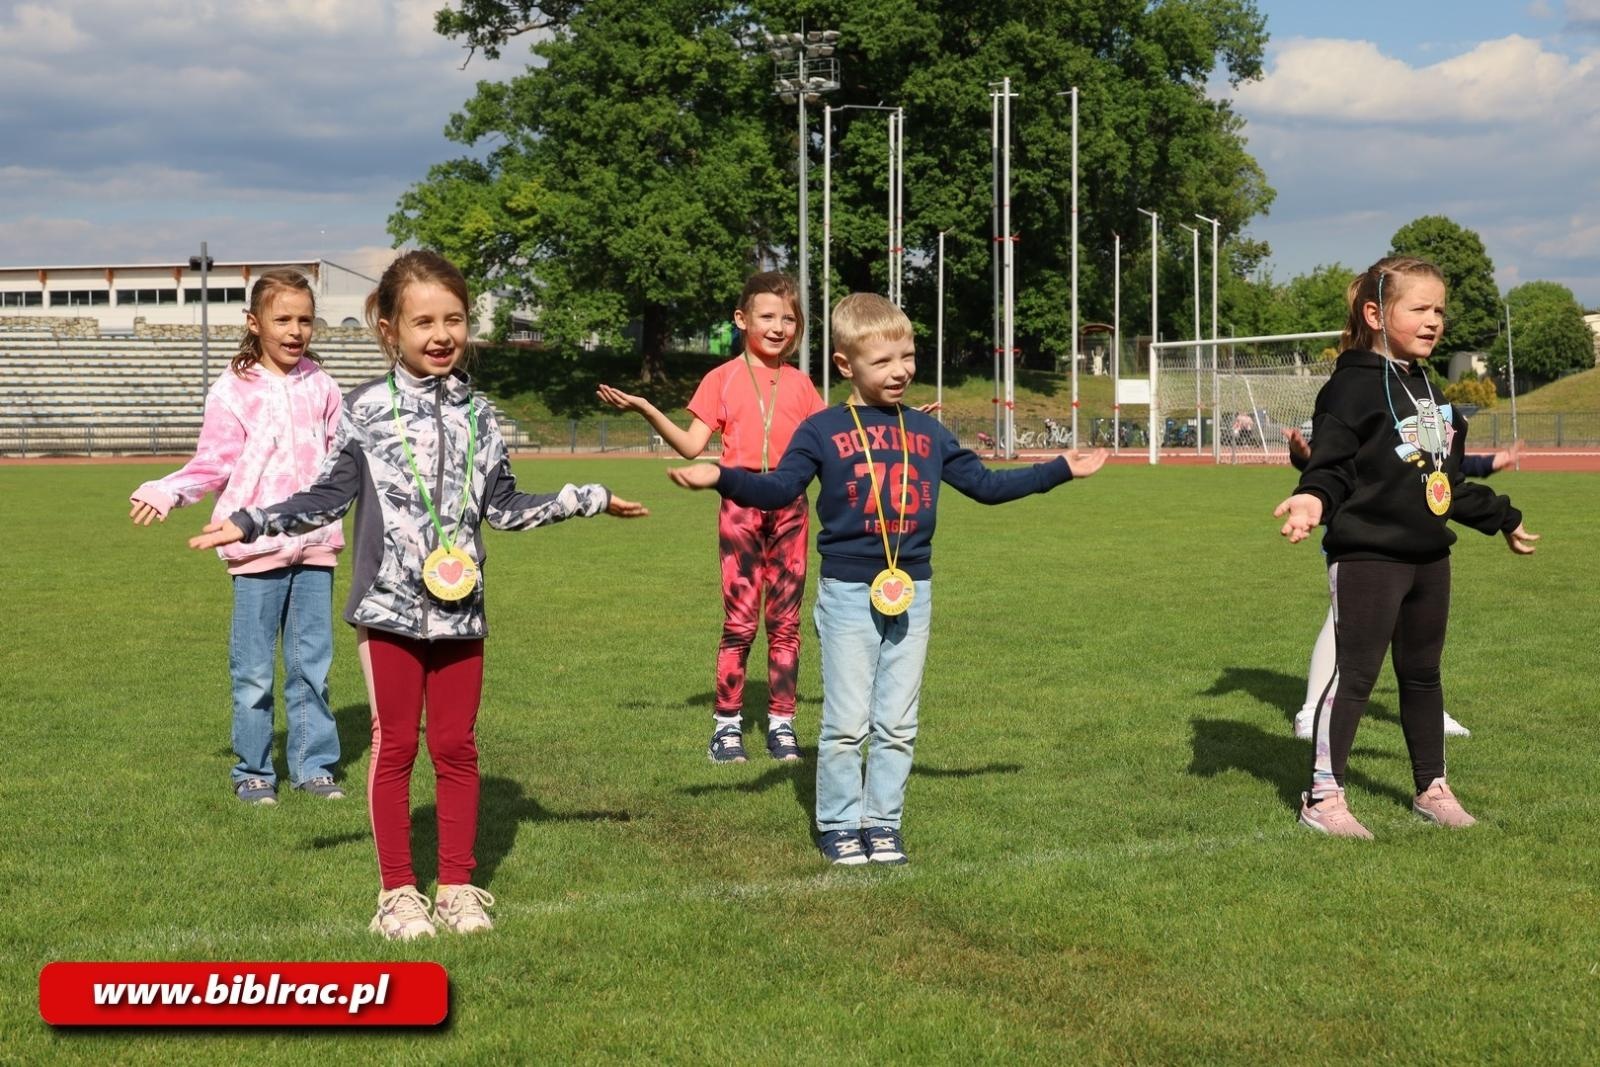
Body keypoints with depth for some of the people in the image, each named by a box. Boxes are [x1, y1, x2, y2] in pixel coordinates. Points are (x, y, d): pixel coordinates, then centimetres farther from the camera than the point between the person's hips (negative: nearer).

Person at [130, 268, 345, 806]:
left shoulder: (320, 388, 8)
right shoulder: (233, 391, -3)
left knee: (312, 664, 10)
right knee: (253, 670, 4)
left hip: (315, 543, 3)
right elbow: (213, 465, -4)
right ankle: (253, 771, 16)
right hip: (257, 548, -3)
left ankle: (314, 764, 20)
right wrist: (164, 493, -18)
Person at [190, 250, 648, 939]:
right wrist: (249, 523, -11)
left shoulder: (477, 414, 6)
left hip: (460, 607, 3)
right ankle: (397, 892, 14)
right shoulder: (366, 410, -4)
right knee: (395, 745, 5)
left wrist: (588, 500, 14)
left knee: (456, 746, 8)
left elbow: (502, 506, 13)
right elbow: (329, 498, -1)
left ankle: (457, 885, 19)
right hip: (389, 606, -3)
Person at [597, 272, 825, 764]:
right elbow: (692, 446, 0)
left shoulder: (799, 384, 12)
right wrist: (646, 410, -12)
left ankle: (781, 723, 11)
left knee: (785, 620, 4)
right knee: (740, 620, -5)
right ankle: (726, 724, 4)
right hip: (741, 504, -2)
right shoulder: (724, 378, 4)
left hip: (790, 506, 3)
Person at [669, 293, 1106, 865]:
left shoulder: (928, 432, 11)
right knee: (847, 722, 0)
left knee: (897, 723, 7)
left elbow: (985, 483, 18)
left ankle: (883, 822, 17)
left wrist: (1061, 470, 19)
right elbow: (779, 488, -11)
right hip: (848, 590, -3)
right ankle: (839, 824, 12)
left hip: (912, 591, 4)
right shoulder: (822, 431, -1)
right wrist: (722, 477, -28)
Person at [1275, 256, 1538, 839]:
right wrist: (1313, 499, -39)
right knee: (1355, 676, -4)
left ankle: (1432, 788, 28)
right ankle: (1323, 797, 3)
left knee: (1422, 675, 16)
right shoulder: (1352, 386, -12)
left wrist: (1503, 519, 30)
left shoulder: (1428, 390, 14)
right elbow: (1331, 466, -17)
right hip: (1367, 556, -8)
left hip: (1429, 557, 8)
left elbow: (1449, 481, 22)